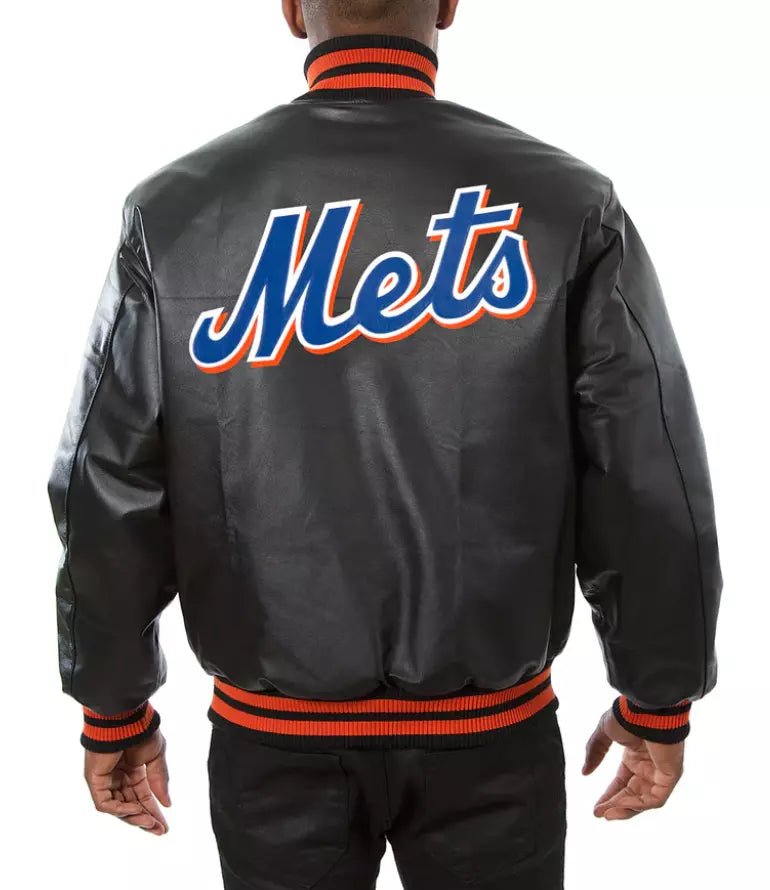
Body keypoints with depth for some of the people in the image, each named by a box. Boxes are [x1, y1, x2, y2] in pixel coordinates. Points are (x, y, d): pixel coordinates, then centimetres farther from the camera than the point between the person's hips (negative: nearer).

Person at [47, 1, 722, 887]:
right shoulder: (568, 205, -11)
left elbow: (107, 491, -5)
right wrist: (657, 704, 7)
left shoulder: (173, 209, -9)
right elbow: (653, 491, -8)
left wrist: (114, 711, 8)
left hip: (272, 732, 1)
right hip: (490, 731, 0)